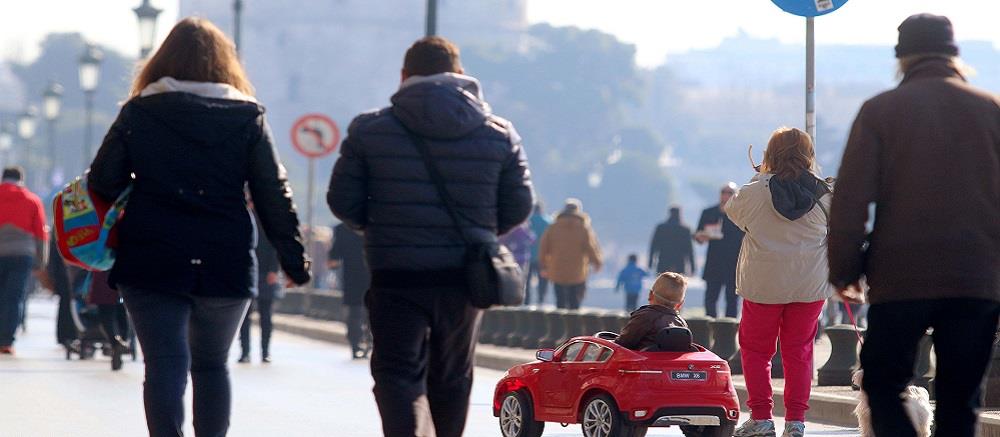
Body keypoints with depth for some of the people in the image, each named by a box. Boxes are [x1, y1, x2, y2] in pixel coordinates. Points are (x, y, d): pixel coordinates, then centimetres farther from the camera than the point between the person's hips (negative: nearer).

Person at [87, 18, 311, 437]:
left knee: (165, 366, -3)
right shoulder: (247, 118, 3)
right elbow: (274, 195, 1)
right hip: (226, 264, 1)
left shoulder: (138, 113, 2)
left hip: (150, 261, -1)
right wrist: (294, 259, 4)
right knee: (211, 365, 17)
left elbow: (102, 182, -2)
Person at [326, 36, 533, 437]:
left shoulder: (370, 130, -3)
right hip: (465, 280, 3)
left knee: (398, 373, -1)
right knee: (452, 376, 18)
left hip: (395, 277, -3)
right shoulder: (499, 134, 2)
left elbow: (342, 201, -1)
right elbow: (518, 206, 4)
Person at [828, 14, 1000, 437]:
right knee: (959, 401, 9)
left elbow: (850, 200, -4)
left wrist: (843, 271, 4)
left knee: (883, 386, 11)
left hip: (901, 278, -2)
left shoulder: (880, 110, 0)